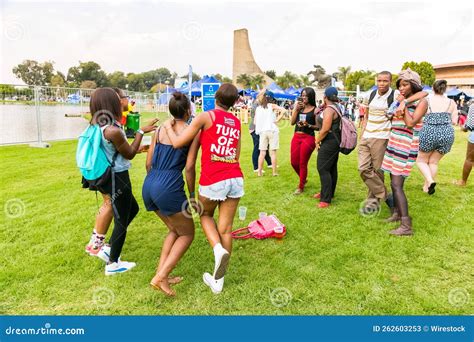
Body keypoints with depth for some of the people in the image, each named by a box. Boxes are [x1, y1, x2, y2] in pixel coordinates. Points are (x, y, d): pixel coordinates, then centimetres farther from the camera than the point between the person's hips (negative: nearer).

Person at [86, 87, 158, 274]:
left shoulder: (96, 126, 3)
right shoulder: (113, 130, -25)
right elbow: (129, 154, -11)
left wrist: (138, 149, 21)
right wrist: (141, 131, -5)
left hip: (107, 176, 9)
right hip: (117, 179, -9)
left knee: (132, 209, 25)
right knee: (121, 221, 8)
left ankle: (109, 248, 32)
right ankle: (112, 264, 24)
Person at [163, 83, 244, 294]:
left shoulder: (206, 116, -3)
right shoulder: (237, 123, 13)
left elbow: (177, 143, -2)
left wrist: (168, 126, 15)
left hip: (213, 180, -4)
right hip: (235, 179, 4)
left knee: (205, 215, 25)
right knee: (225, 228, 10)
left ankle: (218, 249, -2)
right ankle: (218, 281, 19)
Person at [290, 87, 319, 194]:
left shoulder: (315, 110, -5)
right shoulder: (298, 107, 8)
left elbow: (318, 126, -3)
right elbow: (292, 122, 1)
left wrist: (308, 125, -19)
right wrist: (296, 109, -6)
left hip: (308, 138, -5)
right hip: (296, 137, 5)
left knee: (303, 163, 1)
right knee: (294, 162, 10)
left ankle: (301, 186, 17)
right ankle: (303, 179, 37)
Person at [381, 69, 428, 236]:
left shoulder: (421, 102, -6)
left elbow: (410, 123, -20)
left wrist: (403, 105, -12)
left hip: (406, 148, -7)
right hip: (394, 145, 7)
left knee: (397, 185, -14)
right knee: (394, 182, 11)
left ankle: (406, 226, -12)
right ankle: (397, 213, 25)